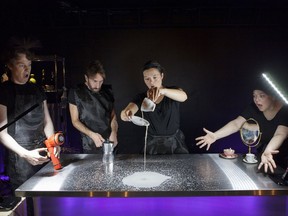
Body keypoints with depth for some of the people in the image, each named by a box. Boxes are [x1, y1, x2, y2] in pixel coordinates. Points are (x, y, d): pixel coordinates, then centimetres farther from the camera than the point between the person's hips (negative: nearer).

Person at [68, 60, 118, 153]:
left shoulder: (107, 91, 5)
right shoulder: (76, 92, -4)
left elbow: (113, 115, 10)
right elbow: (75, 120, -2)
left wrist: (114, 132, -8)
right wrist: (92, 134, -15)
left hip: (110, 143, 3)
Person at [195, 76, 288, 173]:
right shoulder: (254, 107, -10)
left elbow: (280, 135, -35)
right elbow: (236, 124, -18)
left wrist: (267, 152, -57)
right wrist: (215, 136, -34)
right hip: (262, 152, 3)